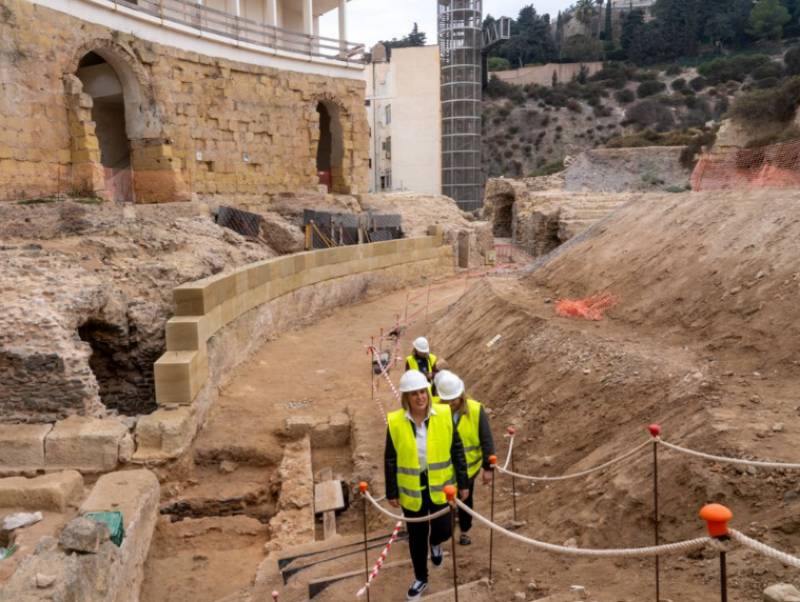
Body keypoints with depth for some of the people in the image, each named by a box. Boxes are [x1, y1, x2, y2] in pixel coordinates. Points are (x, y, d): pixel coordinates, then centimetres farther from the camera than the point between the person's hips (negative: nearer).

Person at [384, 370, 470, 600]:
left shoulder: (444, 415, -11)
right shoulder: (395, 422, -12)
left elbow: (457, 451, -3)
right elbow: (390, 460, -3)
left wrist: (463, 483, 0)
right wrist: (392, 492, -1)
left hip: (440, 486, 0)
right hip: (411, 490, 0)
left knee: (443, 529, 2)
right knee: (416, 536, 13)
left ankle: (435, 543, 41)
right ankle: (420, 578, 36)